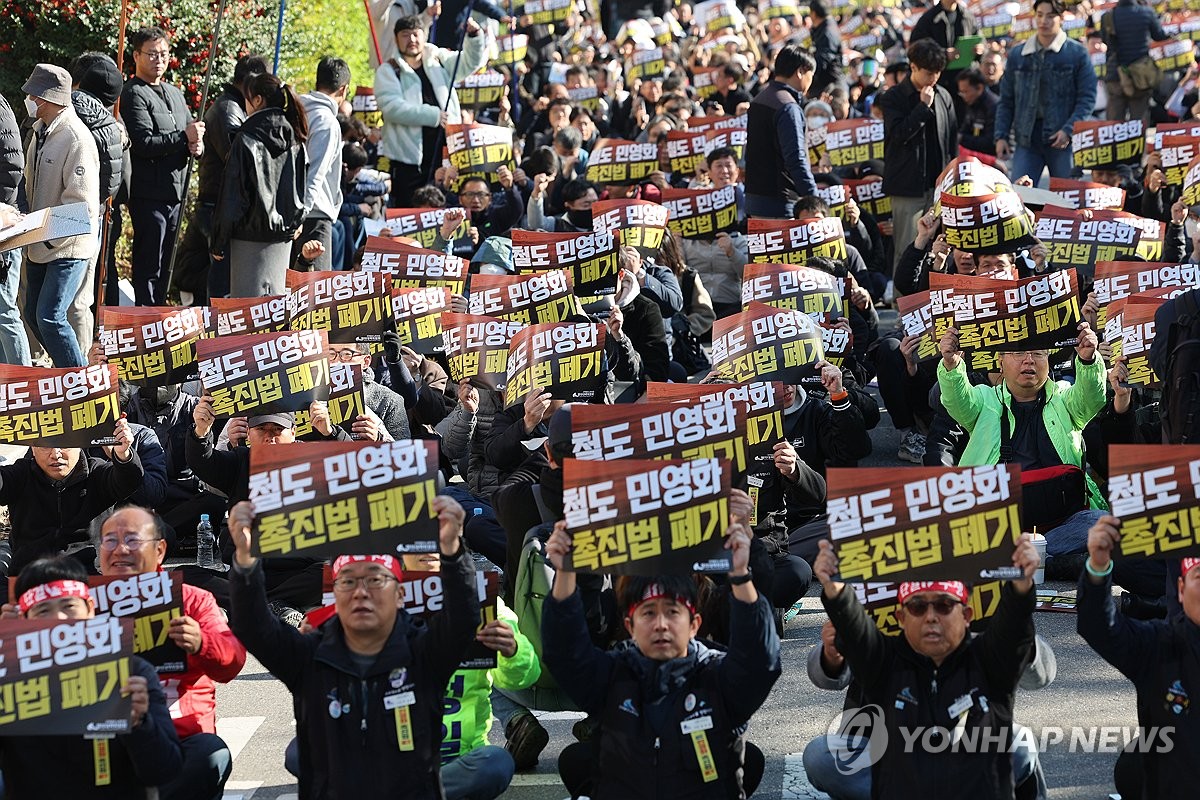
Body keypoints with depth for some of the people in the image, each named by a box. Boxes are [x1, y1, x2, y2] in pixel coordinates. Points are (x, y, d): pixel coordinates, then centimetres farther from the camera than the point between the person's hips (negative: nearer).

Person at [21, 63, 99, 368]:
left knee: (50, 318, -15)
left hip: (68, 248, -9)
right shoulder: (41, 131, 9)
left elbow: (82, 204, -22)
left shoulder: (76, 138, -19)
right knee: (34, 315, 13)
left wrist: (50, 237, -23)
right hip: (39, 245, 9)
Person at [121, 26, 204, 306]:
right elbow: (143, 143, -20)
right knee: (148, 265, -7)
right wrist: (183, 137, -17)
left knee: (165, 265, 15)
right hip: (148, 192, -9)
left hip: (176, 191, 9)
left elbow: (193, 132, 21)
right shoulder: (134, 95, -9)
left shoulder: (175, 94, 19)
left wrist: (196, 145, -2)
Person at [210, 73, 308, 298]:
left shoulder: (246, 140, -11)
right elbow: (302, 192, 14)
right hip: (284, 237, 6)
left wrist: (219, 243, -4)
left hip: (251, 237, -6)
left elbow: (231, 197, -10)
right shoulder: (294, 141, 6)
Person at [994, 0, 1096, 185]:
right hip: (1027, 138, 3)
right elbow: (1006, 101, 13)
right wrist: (1001, 136, 4)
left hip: (1063, 139, -3)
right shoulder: (1017, 55, 10)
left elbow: (1087, 97, -4)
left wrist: (1068, 130, -16)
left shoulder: (1077, 53, 0)